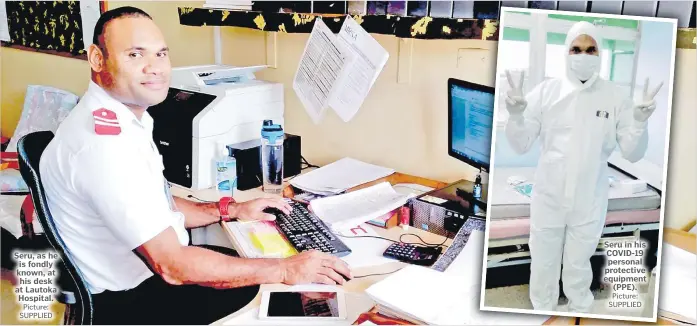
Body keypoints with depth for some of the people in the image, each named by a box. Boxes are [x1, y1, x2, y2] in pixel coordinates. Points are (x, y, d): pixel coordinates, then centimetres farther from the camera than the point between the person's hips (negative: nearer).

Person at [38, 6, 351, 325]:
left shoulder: (119, 116, 2)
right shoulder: (104, 142, -30)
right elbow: (173, 266, -31)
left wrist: (232, 210, 7)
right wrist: (286, 271, -26)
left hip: (149, 266, 9)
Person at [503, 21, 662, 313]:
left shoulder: (615, 96, -7)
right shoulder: (546, 90, -8)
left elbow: (632, 154, -4)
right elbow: (521, 146, -5)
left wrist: (640, 123, -22)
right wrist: (515, 115, -24)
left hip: (589, 202, 0)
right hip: (548, 199, 0)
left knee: (578, 268, 18)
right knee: (542, 267, 16)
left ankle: (580, 312, 42)